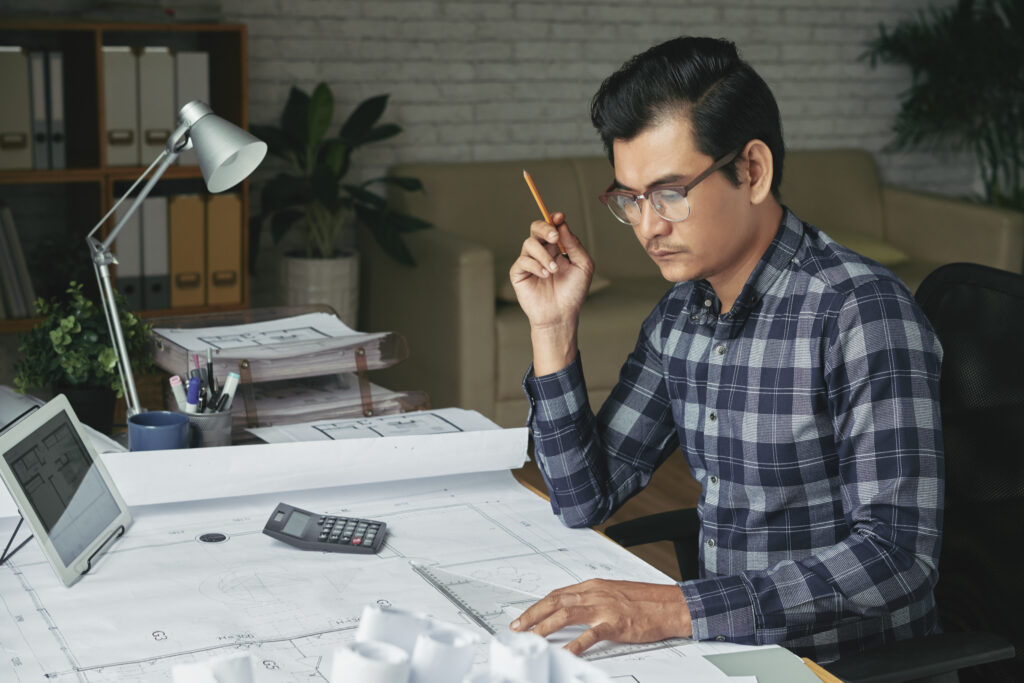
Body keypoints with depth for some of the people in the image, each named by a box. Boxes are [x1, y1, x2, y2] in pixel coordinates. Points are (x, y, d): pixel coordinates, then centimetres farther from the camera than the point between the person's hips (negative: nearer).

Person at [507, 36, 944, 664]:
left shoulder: (859, 311, -18)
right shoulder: (679, 314, 5)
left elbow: (898, 553, -26)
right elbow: (585, 501, 8)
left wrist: (681, 608, -33)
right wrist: (554, 328, -2)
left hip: (853, 662, -6)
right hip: (727, 648, 6)